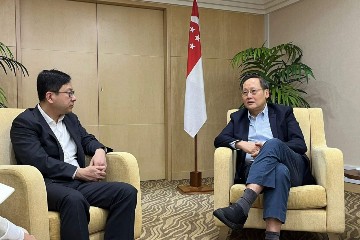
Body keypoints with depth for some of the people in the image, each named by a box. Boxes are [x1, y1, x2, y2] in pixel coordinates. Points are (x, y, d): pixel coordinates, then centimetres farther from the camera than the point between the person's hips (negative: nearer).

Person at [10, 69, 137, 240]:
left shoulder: (70, 118, 19)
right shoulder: (24, 123, -4)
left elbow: (87, 139, 28)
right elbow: (39, 161, -15)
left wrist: (99, 150, 3)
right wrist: (79, 172, -17)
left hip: (78, 182, 7)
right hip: (48, 184, -6)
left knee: (127, 192, -16)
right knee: (74, 199, -40)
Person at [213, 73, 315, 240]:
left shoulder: (283, 112, 15)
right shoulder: (237, 117, 23)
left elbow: (300, 145, 3)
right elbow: (219, 140, 10)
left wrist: (267, 148, -13)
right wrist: (241, 143, -11)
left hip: (292, 166, 0)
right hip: (254, 170, 1)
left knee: (272, 143, -35)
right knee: (279, 170, -36)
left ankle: (241, 206, -50)